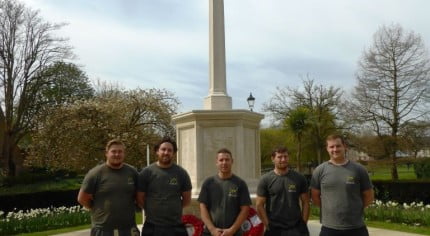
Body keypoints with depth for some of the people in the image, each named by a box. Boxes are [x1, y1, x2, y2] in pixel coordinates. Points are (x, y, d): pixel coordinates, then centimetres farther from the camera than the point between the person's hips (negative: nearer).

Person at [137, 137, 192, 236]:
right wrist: (152, 211, 7)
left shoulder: (181, 173, 1)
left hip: (176, 227, 1)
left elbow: (187, 199, 9)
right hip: (152, 227, -1)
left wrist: (173, 209, 8)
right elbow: (140, 199, 2)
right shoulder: (146, 172, -3)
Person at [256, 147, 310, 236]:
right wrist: (268, 225, -6)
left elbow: (305, 202, 6)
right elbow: (259, 205, -3)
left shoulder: (299, 178, 3)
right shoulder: (265, 179, -3)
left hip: (296, 228, 1)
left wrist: (303, 223, -1)